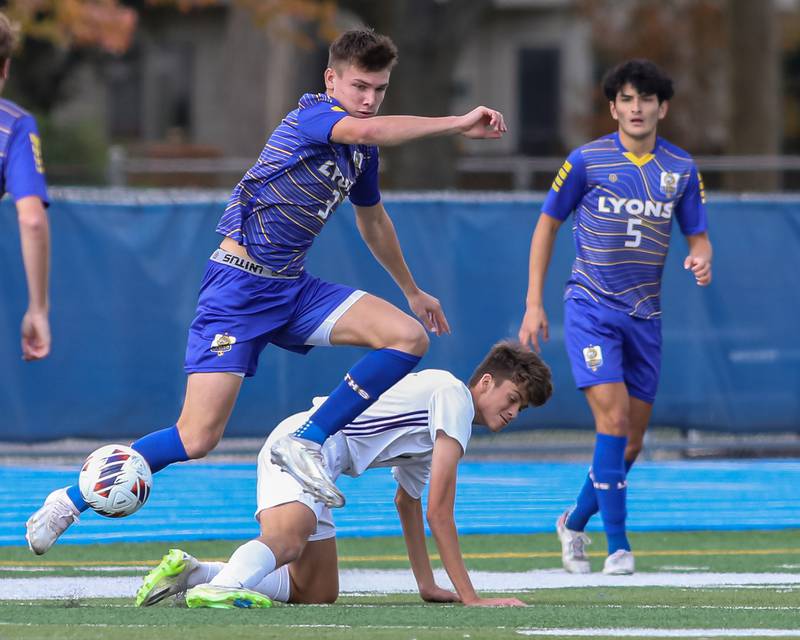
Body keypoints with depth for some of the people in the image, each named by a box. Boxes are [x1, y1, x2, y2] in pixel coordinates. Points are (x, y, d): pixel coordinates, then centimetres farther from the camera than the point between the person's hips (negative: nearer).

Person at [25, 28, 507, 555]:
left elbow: (373, 221, 31)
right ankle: (71, 501, 5)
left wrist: (413, 291, 40)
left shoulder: (363, 152, 11)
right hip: (239, 284, -8)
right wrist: (458, 124, -34)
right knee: (198, 438, -14)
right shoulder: (314, 115, -14)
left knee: (409, 337, -12)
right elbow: (371, 129, -38)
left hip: (293, 288, 8)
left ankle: (307, 443, -8)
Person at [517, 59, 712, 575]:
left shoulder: (681, 169, 4)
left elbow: (698, 236, 11)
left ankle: (575, 522, 30)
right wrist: (534, 303, 1)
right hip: (591, 309, -4)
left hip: (645, 315, 4)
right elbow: (548, 224, 4)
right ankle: (618, 544, -14)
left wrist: (701, 260, -14)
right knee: (614, 417, -19)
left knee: (632, 441, 7)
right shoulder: (587, 161, -5)